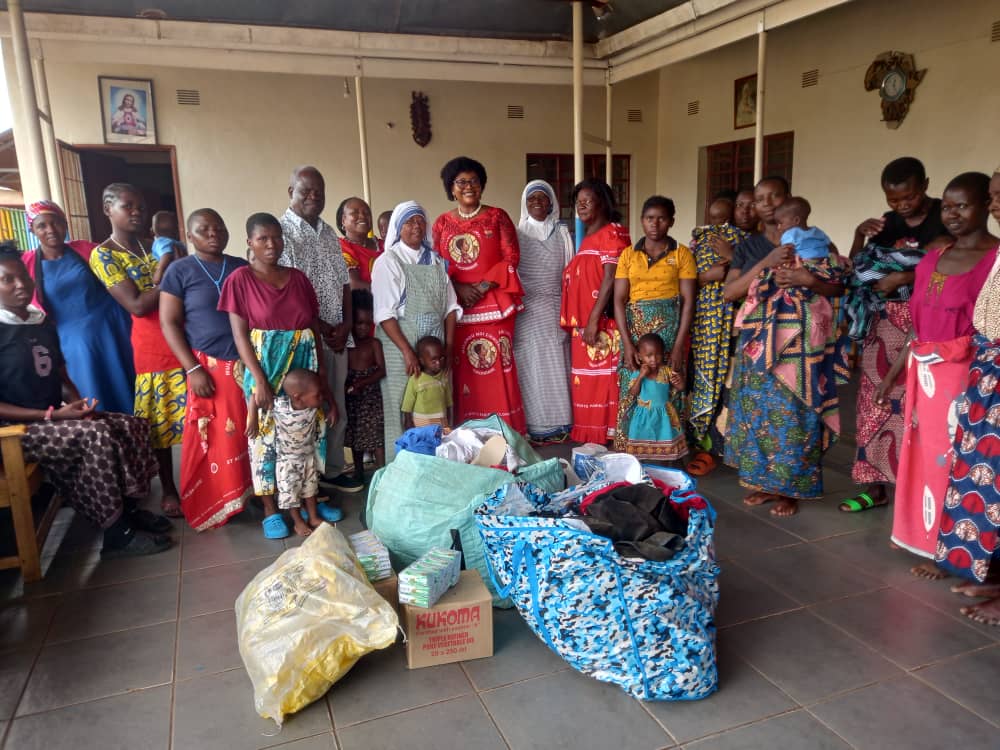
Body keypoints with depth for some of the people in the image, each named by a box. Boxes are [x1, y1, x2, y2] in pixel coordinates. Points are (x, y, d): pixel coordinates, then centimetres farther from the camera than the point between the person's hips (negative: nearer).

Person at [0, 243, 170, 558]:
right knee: (96, 435, -29)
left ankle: (129, 509, 0)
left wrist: (77, 404, -5)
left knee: (132, 426, -9)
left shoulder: (44, 325, 12)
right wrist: (52, 415, -21)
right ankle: (117, 534, -21)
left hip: (55, 419, 8)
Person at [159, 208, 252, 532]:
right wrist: (193, 369, -12)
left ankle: (251, 491, 18)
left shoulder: (242, 268, 10)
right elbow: (169, 324, -4)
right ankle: (211, 506, 15)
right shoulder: (179, 271, -1)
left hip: (247, 364, 3)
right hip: (208, 367, -3)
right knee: (211, 440, 2)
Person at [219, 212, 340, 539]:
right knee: (266, 436, 3)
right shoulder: (240, 280, -4)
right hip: (266, 367, -4)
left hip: (303, 366, 4)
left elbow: (315, 330, 8)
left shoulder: (298, 278, 7)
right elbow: (240, 334, -9)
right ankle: (270, 509, 16)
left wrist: (322, 375, 5)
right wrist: (260, 380, -16)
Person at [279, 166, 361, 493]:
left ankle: (333, 469, 27)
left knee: (336, 407, 13)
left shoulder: (329, 232, 13)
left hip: (337, 335, 7)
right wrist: (321, 328, -12)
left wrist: (346, 323, -1)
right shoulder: (281, 232, -9)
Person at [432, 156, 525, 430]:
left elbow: (511, 257, -2)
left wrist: (483, 286, -12)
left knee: (498, 364, -4)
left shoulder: (497, 216, 5)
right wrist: (458, 288, -11)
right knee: (463, 367, 1)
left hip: (494, 302, -2)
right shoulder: (443, 223, 11)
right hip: (458, 304, 2)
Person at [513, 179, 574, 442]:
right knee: (531, 366, -1)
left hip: (555, 309, 1)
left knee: (556, 365, 2)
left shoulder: (562, 233, 8)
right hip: (526, 310, -1)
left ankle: (559, 422, 11)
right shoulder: (518, 235, 6)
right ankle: (534, 424, 4)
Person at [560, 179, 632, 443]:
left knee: (603, 374, -6)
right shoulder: (586, 237, 19)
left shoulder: (613, 233, -7)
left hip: (602, 321, -8)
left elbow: (610, 279, -17)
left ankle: (607, 434, 1)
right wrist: (576, 321, 12)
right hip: (582, 321, 8)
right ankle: (588, 431, 20)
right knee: (585, 376, 11)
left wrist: (594, 319, -22)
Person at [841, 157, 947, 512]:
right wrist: (860, 235, -4)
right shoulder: (887, 222, 11)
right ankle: (874, 486, 15)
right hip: (885, 324, 5)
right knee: (876, 401, 5)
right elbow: (856, 271, 10)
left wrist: (904, 277, -17)